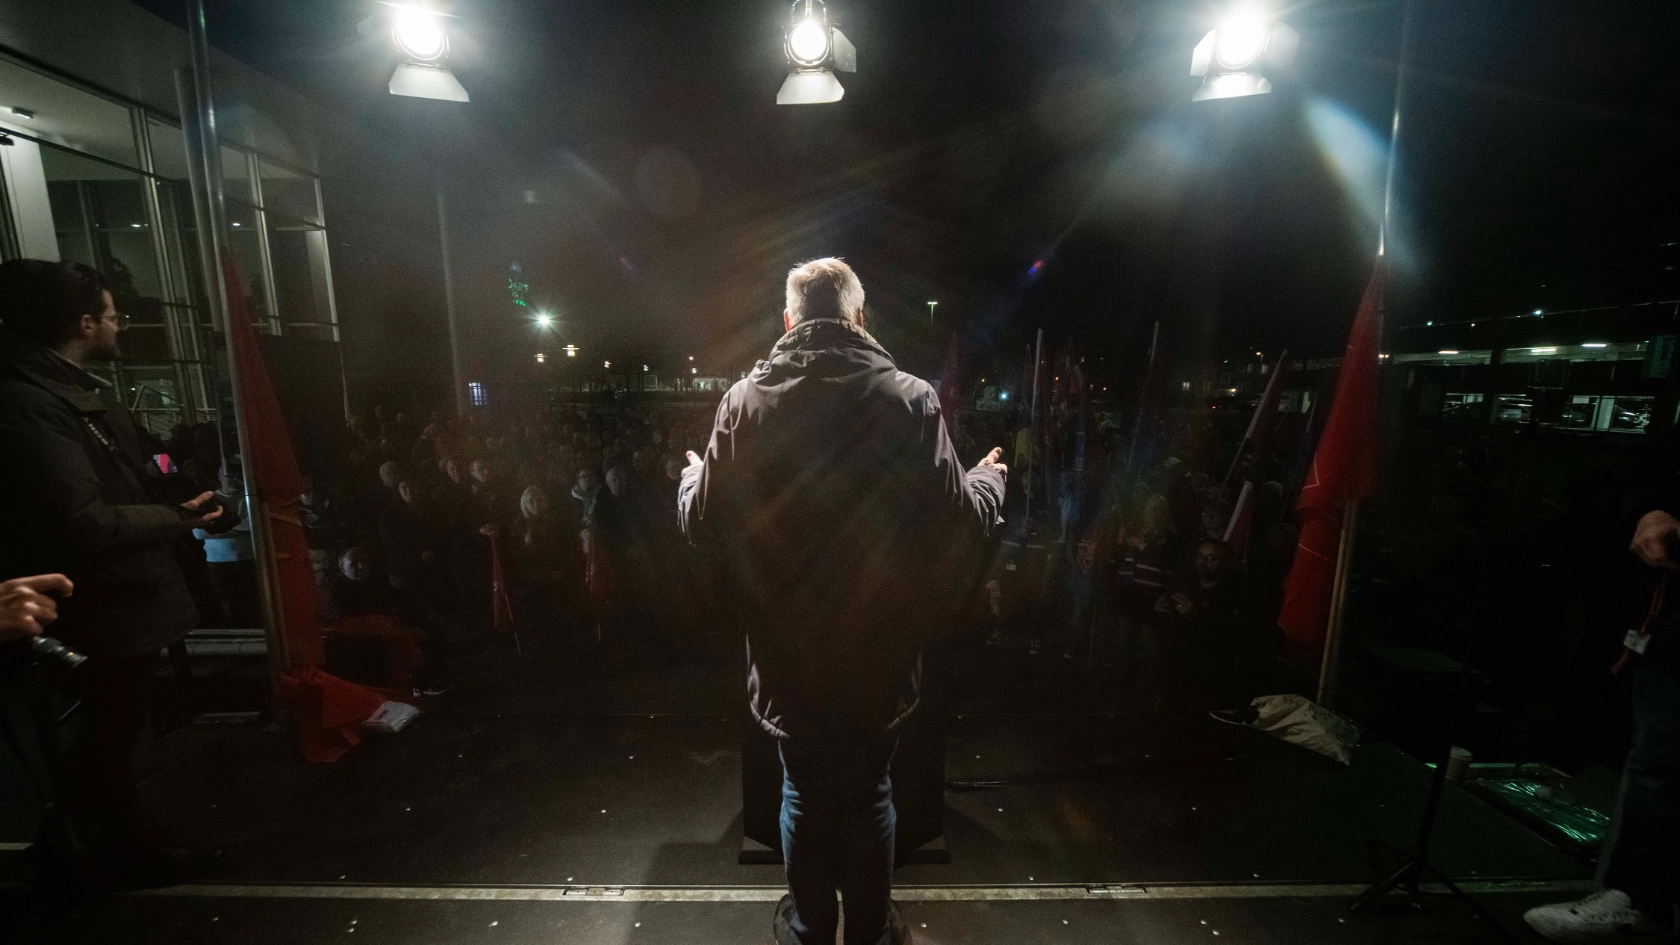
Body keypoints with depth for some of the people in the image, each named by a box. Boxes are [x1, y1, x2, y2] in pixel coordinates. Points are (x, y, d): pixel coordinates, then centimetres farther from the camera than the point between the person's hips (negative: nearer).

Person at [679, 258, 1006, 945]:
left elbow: (701, 521, -5)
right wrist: (987, 480, 10)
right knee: (869, 793, 21)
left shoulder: (745, 400, -11)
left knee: (804, 793, 22)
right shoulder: (908, 398, -15)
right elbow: (960, 519, -13)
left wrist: (691, 477, 18)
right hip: (877, 652, -1)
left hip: (787, 654, 1)